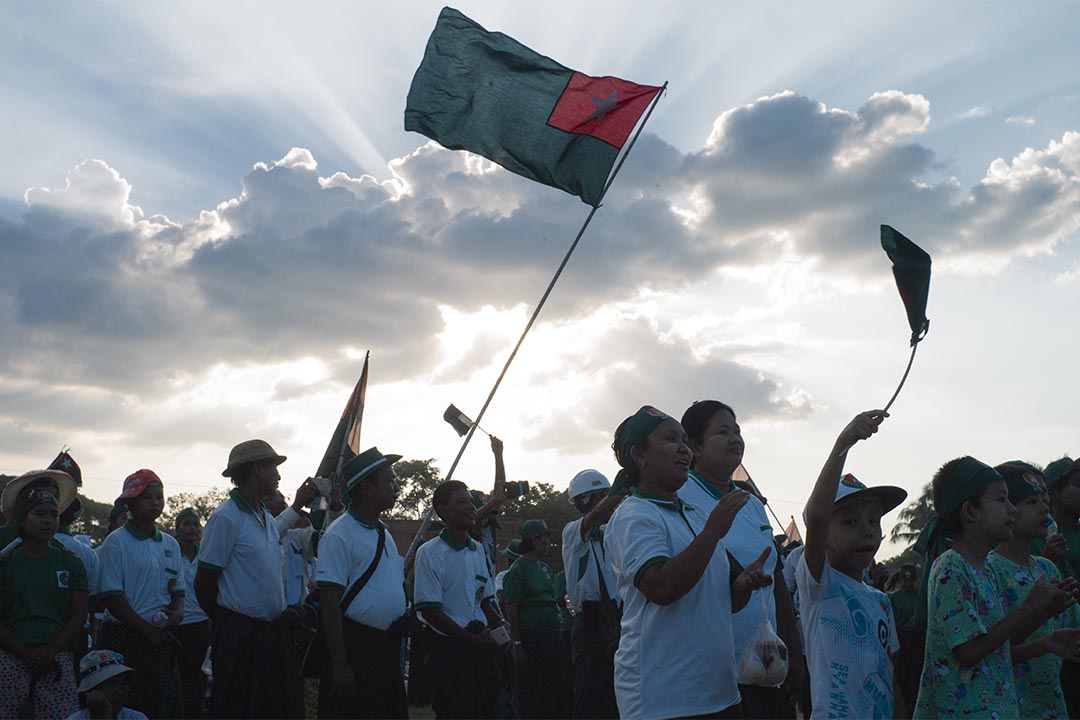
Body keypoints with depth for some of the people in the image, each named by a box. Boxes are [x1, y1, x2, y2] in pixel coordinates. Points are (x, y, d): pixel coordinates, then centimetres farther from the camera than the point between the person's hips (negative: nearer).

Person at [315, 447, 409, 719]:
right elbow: (330, 601, -16)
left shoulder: (384, 534, 15)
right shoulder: (339, 535, -12)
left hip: (388, 647, 8)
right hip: (355, 646, -8)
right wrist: (339, 664, -20)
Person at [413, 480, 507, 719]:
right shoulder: (430, 553, -8)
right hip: (448, 649, -7)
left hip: (481, 646, 7)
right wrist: (473, 641, -16)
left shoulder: (478, 550, 14)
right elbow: (430, 610, -13)